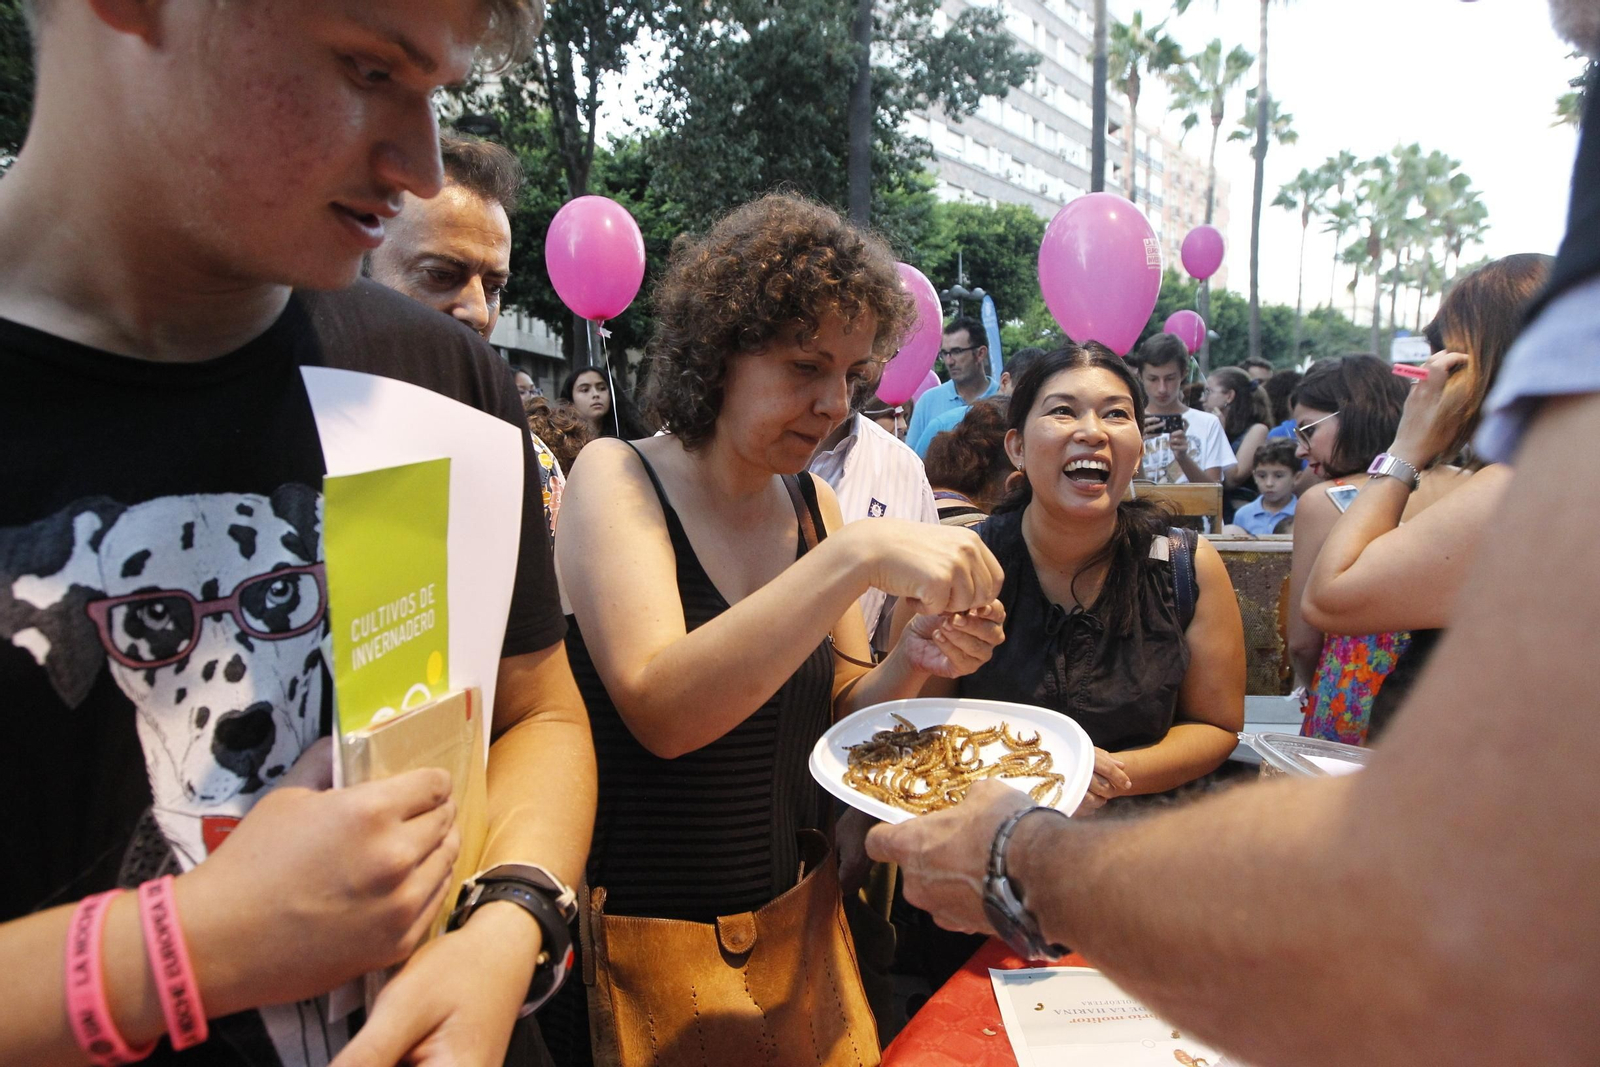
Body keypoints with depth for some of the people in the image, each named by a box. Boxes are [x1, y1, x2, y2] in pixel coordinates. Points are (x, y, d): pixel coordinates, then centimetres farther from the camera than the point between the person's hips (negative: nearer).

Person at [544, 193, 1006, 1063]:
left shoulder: (810, 502, 0)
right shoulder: (616, 479, -15)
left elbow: (831, 719, 3)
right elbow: (659, 711, -30)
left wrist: (914, 661, -17)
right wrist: (859, 557, -35)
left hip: (780, 921, 6)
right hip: (633, 931, -5)